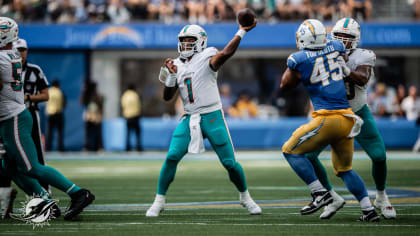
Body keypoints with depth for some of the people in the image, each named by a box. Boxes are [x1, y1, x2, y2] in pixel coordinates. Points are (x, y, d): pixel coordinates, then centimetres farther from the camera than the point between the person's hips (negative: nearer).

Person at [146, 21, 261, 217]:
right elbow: (167, 96, 7)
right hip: (190, 119, 4)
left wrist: (242, 32, -32)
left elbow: (225, 53, -28)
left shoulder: (206, 59, -6)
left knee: (229, 162, -1)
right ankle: (159, 202, 0)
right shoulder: (177, 65, 11)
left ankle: (245, 197, 23)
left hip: (212, 117, -4)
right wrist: (172, 76, -8)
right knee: (172, 157, -10)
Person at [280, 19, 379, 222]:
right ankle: (369, 210, 11)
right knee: (344, 169, 19)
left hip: (327, 119, -6)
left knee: (291, 151, 7)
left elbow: (285, 86, 9)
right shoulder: (336, 48, 8)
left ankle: (320, 193, -4)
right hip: (347, 117, 6)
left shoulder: (300, 60, -7)